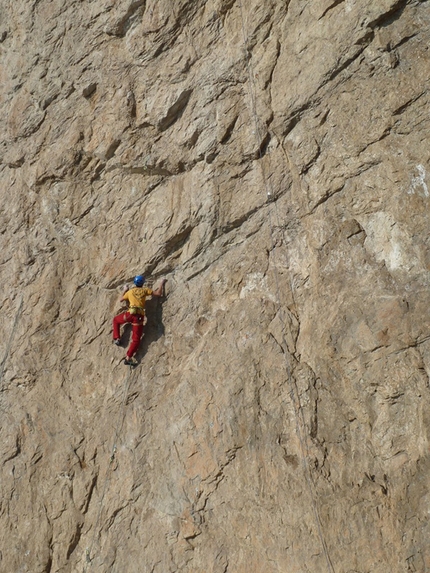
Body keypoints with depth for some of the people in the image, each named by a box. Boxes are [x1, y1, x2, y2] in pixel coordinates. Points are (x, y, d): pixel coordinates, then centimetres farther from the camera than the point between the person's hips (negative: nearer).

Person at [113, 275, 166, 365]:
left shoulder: (130, 291, 16)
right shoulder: (145, 290, 10)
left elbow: (121, 299, 30)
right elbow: (159, 293, 8)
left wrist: (125, 291, 44)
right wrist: (162, 283, 19)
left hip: (130, 314, 1)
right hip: (139, 316, -1)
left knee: (116, 320, 33)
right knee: (136, 339, 6)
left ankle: (117, 338, 24)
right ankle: (128, 358, -4)